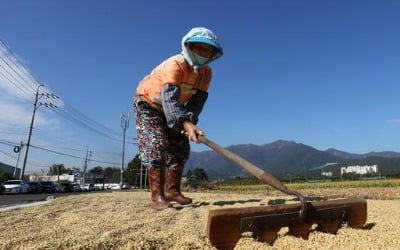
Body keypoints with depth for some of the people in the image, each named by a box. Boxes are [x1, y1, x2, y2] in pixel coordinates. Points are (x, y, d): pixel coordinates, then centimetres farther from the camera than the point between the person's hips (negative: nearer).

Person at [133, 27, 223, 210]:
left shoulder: (206, 73, -11)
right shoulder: (175, 64, -33)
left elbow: (197, 100, -16)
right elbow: (170, 98, -47)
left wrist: (190, 121, -35)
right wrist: (186, 123, -61)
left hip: (172, 110, 7)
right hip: (148, 104, -7)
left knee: (180, 148, 1)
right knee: (155, 147, -19)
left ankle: (171, 190, 10)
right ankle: (157, 196, -16)